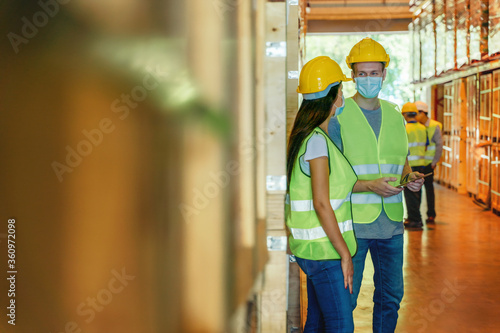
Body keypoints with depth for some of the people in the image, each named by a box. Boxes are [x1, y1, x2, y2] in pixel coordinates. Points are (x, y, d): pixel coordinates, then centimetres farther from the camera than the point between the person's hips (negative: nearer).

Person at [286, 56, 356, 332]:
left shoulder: (305, 136, 12)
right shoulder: (317, 141, -18)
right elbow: (321, 204, -22)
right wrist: (345, 254, -18)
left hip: (315, 248, 10)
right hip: (323, 248, -10)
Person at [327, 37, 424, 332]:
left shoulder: (395, 116, 11)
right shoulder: (338, 117, -6)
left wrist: (410, 176, -1)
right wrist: (370, 185, -22)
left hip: (391, 222, 5)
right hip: (352, 222, -5)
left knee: (391, 297, 13)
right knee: (345, 299, 1)